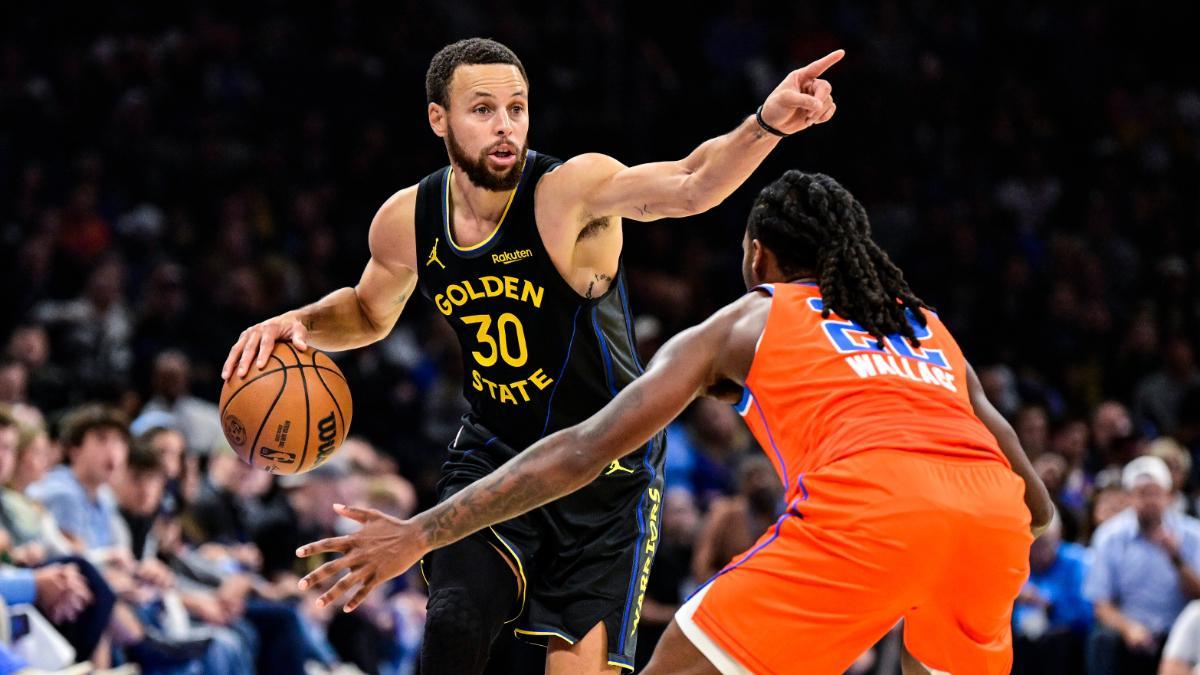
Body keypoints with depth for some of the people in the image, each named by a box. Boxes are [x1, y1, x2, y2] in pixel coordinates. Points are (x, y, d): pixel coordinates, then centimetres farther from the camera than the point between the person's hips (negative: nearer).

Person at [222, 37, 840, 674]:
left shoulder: (570, 189, -23)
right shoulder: (406, 221, -7)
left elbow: (688, 186, -43)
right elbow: (371, 312, 16)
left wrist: (767, 123, -61)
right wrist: (301, 323, -6)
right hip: (492, 451, 3)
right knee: (453, 622, -15)